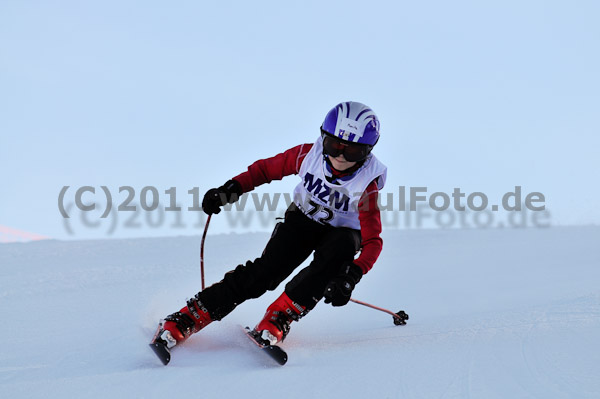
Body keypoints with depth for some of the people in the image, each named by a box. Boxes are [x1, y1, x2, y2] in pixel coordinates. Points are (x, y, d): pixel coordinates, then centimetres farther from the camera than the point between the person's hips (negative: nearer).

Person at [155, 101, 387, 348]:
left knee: (342, 247, -36)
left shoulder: (365, 186, -27)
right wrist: (231, 189, -16)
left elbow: (373, 241, -30)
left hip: (341, 232, -1)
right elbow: (266, 169, -4)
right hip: (302, 219, 1)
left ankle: (280, 316, -31)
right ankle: (187, 319, -18)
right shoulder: (308, 155, -21)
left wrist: (351, 276, -47)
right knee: (268, 269, -21)